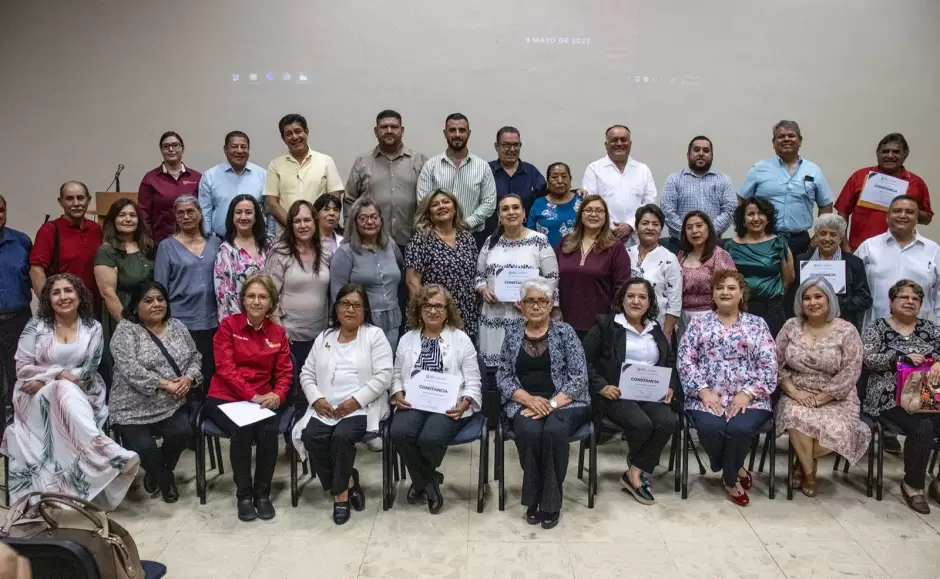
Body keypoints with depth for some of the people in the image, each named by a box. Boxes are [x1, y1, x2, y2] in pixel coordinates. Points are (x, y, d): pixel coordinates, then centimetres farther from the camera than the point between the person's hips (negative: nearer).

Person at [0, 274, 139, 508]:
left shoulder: (92, 328, 2)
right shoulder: (36, 325, 1)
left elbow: (87, 372, -5)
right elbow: (22, 368, -2)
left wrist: (45, 378, -13)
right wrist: (61, 373, -15)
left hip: (81, 395, 2)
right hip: (38, 396, -2)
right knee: (66, 392, -35)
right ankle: (107, 452, -52)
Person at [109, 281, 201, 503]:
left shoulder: (177, 327, 10)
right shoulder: (125, 331, -7)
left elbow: (195, 358, 11)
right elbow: (131, 371, -18)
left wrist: (188, 378, -9)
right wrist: (165, 384, -20)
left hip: (172, 405, 4)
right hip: (135, 408, -3)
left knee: (182, 432, -21)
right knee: (142, 448, -22)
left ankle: (159, 471, 9)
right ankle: (165, 478, 10)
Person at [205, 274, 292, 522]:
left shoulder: (278, 333, 8)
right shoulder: (228, 325, -2)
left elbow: (285, 371, 7)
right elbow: (225, 368, -10)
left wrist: (277, 395, -15)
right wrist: (253, 396, -19)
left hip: (263, 400, 2)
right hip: (225, 397, -2)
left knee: (269, 431, -29)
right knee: (242, 431, -31)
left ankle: (262, 493, -10)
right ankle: (244, 495, -12)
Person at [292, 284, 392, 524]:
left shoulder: (375, 335, 3)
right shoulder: (324, 337, 17)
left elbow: (383, 375, -7)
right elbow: (307, 374, 15)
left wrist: (356, 400, -16)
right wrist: (317, 399, -4)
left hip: (361, 408, -4)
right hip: (325, 408, 4)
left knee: (342, 436, -31)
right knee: (311, 437, -24)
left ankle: (340, 492, -8)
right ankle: (347, 483, -5)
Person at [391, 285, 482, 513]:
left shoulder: (461, 339, 7)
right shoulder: (407, 339, 17)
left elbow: (473, 381, 4)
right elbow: (397, 375, 19)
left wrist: (464, 403, -14)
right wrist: (399, 394, -3)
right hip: (414, 403, 3)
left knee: (430, 438, -32)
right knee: (399, 432, -29)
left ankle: (421, 480, 5)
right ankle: (429, 482, -2)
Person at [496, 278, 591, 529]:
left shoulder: (565, 331, 1)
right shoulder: (512, 331, 7)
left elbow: (579, 377, -5)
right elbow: (503, 376, 4)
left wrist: (552, 404, -18)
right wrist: (529, 399, -13)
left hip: (564, 402, -1)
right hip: (524, 402, 1)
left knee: (554, 431, -32)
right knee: (529, 431, -31)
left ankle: (551, 501, -14)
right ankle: (533, 499, -10)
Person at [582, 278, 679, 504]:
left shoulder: (656, 330, 19)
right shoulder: (605, 325, 4)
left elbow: (671, 363, 22)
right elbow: (585, 360, -2)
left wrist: (670, 387, 3)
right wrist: (602, 386, -14)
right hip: (618, 393, -4)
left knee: (667, 422, -26)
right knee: (641, 423, -31)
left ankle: (634, 473, -11)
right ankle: (640, 471, 2)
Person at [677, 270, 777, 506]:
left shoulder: (757, 324, 12)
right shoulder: (699, 323, 11)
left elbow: (768, 366, 3)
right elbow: (685, 360, 2)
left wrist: (748, 393, -11)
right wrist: (703, 390, -13)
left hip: (747, 399, 0)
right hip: (707, 397, 0)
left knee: (739, 428, -30)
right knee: (710, 427, -31)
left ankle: (730, 477, 0)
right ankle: (735, 470, 0)